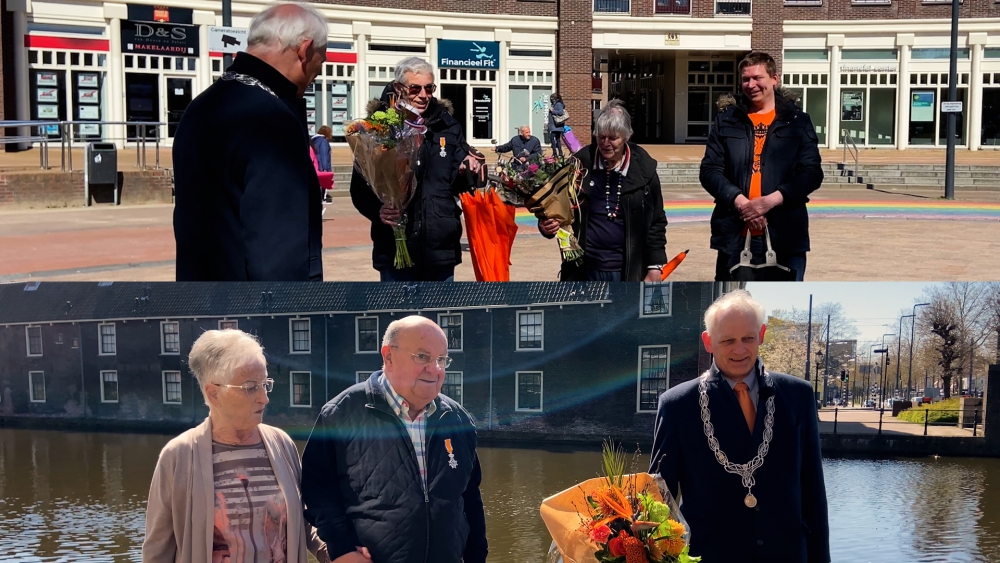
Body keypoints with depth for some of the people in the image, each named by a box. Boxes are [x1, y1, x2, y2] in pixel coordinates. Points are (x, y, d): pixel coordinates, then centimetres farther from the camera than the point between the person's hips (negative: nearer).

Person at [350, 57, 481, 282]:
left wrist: (468, 171, -14)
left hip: (441, 247, 3)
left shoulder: (448, 125, 7)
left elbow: (460, 186, 8)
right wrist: (377, 210, -23)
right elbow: (359, 187, -4)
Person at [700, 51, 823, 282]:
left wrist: (771, 200, -15)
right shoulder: (726, 120, 9)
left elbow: (812, 172, 0)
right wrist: (739, 201, -14)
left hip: (785, 234, -1)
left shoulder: (797, 121, 7)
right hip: (735, 235, 1)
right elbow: (709, 170, 3)